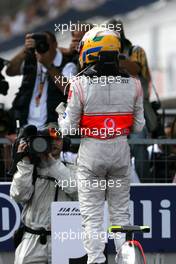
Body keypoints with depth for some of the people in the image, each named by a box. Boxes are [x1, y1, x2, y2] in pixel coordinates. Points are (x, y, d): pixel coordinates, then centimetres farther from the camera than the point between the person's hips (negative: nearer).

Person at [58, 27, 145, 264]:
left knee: (92, 215, 5)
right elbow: (139, 126, 3)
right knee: (120, 211, 14)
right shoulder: (132, 85, -4)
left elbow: (69, 129, -8)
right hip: (121, 150, 3)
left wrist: (61, 115, 12)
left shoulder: (80, 85, -13)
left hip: (91, 150, -3)